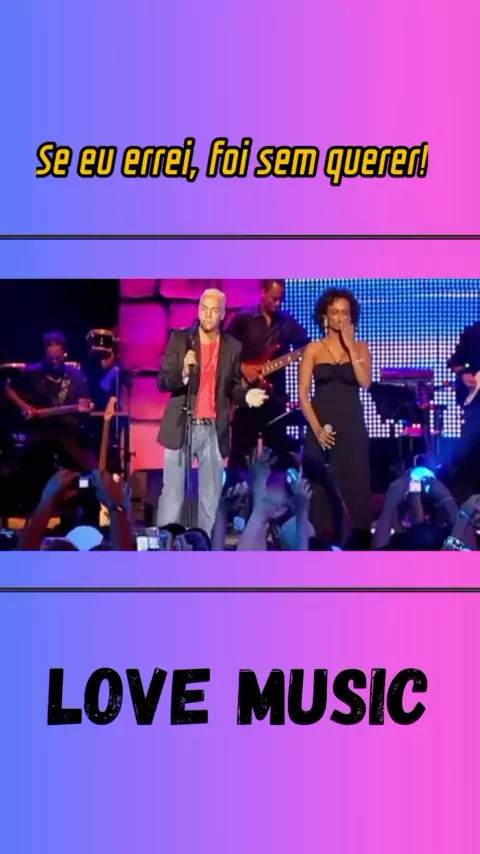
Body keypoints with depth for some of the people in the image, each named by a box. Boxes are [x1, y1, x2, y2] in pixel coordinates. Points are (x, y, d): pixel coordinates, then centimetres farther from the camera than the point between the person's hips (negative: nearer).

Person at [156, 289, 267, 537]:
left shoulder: (233, 347, 6)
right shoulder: (179, 339, 0)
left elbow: (231, 387, 11)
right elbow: (162, 382, -3)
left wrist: (246, 396, -10)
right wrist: (184, 373, -22)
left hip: (214, 430, 2)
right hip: (181, 426, -2)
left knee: (211, 496, 8)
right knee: (172, 493, 1)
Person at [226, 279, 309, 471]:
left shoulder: (288, 322, 8)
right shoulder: (243, 318, -1)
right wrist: (242, 368, -11)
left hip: (275, 393, 3)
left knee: (278, 448, 7)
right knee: (241, 448, -1)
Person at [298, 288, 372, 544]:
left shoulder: (360, 347, 7)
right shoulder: (313, 349, 3)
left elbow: (365, 382, -10)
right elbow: (303, 394, -1)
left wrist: (350, 346, -10)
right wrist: (316, 428, -12)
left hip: (352, 427, 1)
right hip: (321, 428, -1)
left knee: (352, 489, 0)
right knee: (321, 492, -2)